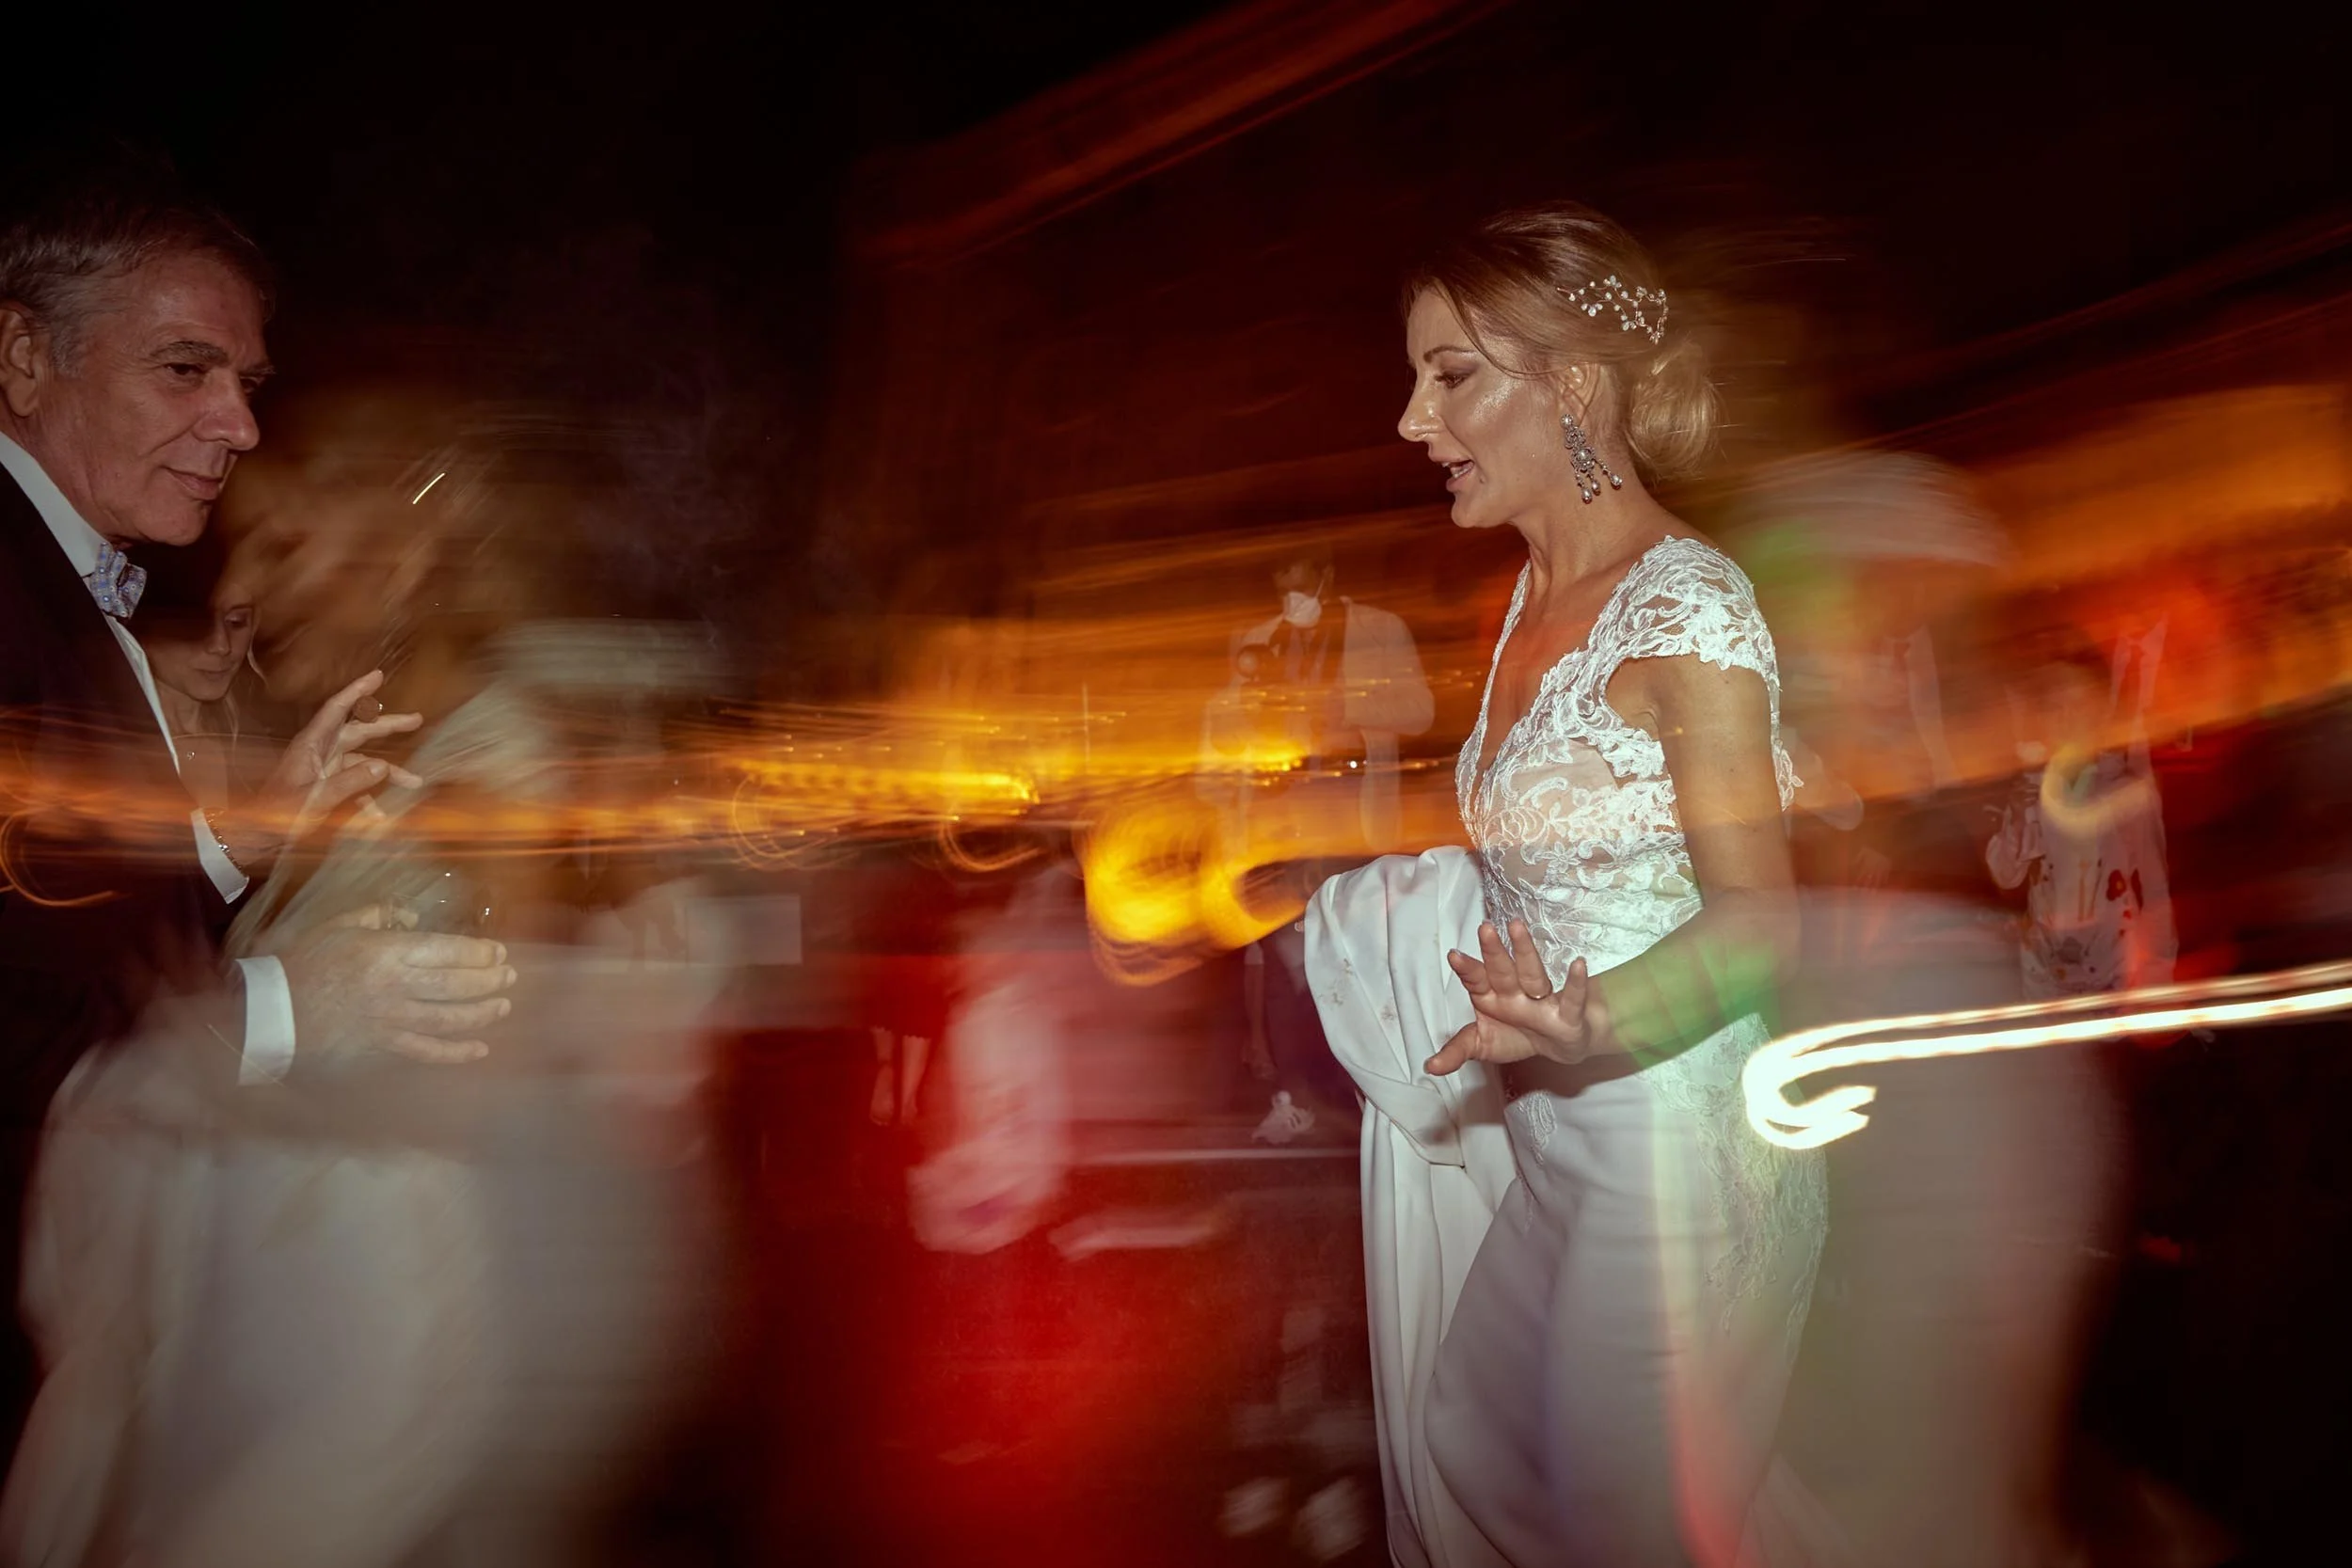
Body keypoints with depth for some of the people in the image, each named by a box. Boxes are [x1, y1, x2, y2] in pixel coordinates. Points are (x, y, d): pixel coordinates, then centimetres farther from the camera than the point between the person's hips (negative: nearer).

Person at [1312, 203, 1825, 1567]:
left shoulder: (1686, 606, -19)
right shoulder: (1538, 593, 7)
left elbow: (1757, 916, -20)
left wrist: (1594, 1026, -35)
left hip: (1676, 1140, -8)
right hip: (1555, 1143, 8)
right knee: (1471, 1450, 20)